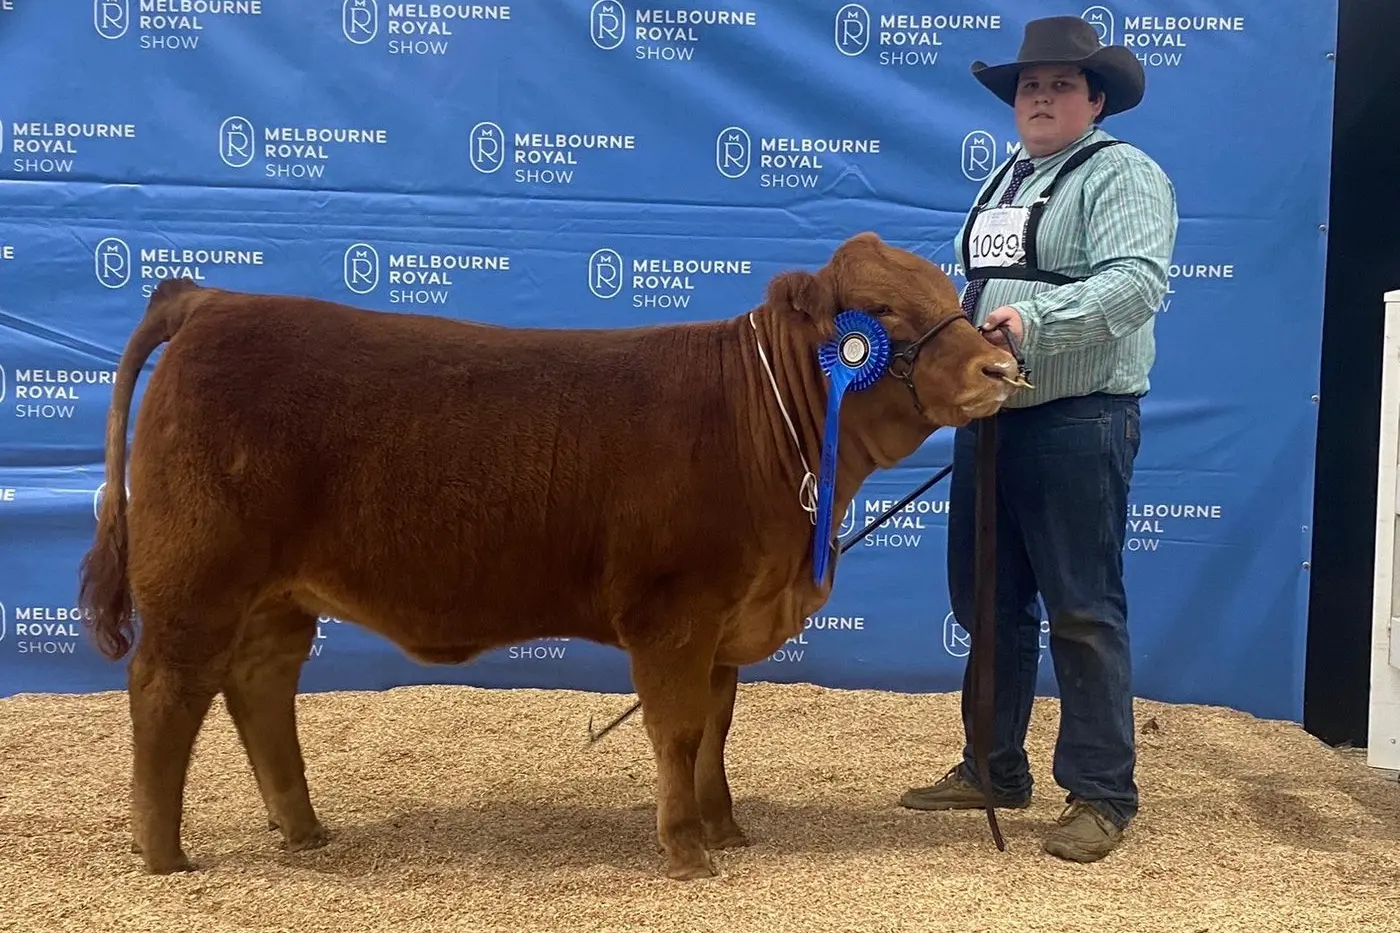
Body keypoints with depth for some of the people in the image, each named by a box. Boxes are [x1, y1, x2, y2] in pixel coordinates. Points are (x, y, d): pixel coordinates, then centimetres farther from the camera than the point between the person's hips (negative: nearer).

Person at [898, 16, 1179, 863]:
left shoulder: (1122, 174, -6)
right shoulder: (1004, 181, 20)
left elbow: (1138, 282, -22)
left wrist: (1037, 319, -32)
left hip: (1079, 422, -8)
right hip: (988, 416, 8)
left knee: (1083, 613, -3)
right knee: (986, 603, 13)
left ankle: (1102, 794, 9)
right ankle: (993, 769, 27)